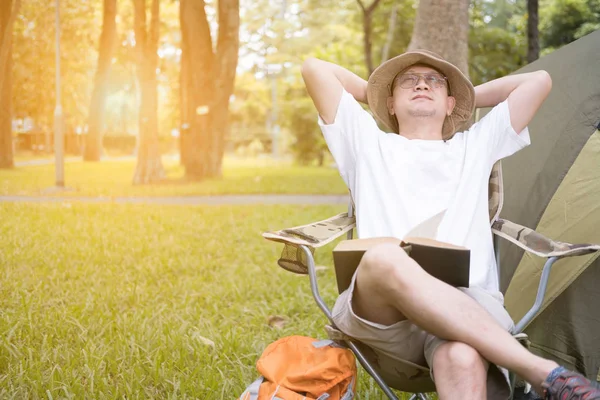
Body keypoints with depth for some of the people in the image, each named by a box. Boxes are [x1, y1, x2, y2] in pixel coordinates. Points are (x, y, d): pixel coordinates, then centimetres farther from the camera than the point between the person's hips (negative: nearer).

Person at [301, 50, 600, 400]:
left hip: (470, 307, 1)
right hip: (381, 313, 0)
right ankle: (545, 372, -38)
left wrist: (470, 97, 40)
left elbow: (539, 80, 32)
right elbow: (314, 68, 25)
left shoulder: (475, 147, 32)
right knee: (384, 259, -41)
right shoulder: (369, 144, 28)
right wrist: (372, 92, 38)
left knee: (463, 360, -40)